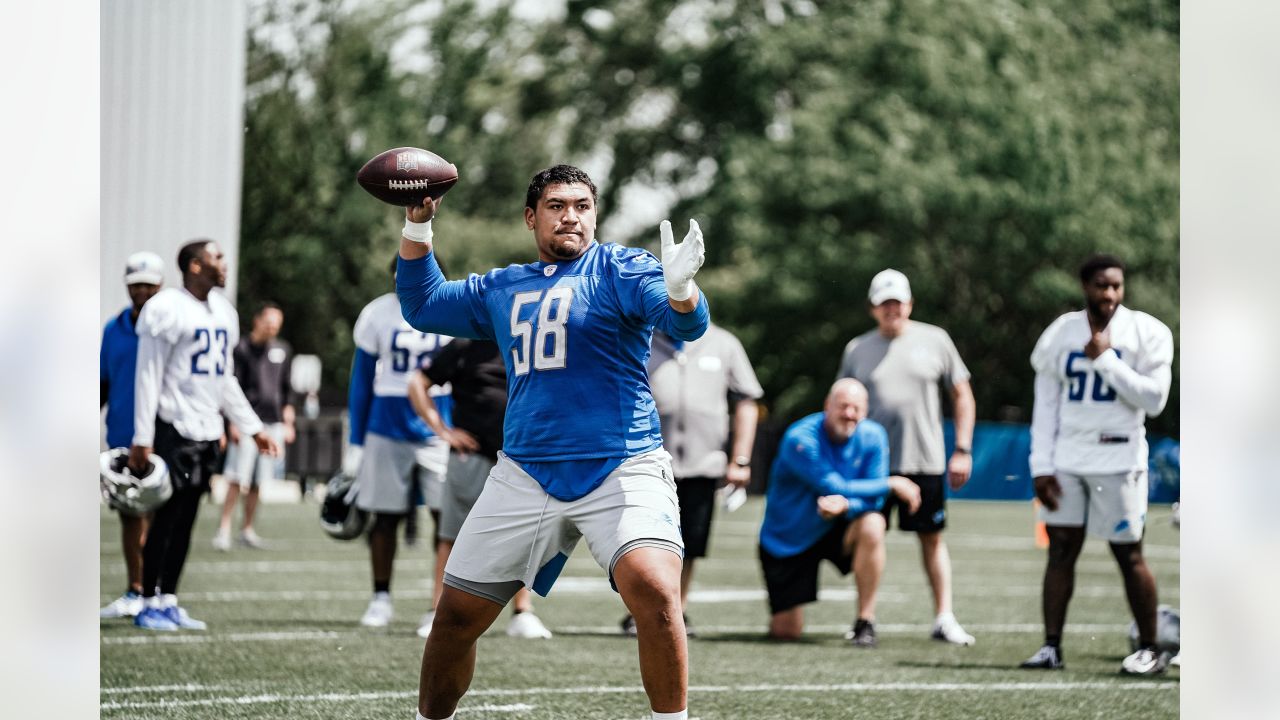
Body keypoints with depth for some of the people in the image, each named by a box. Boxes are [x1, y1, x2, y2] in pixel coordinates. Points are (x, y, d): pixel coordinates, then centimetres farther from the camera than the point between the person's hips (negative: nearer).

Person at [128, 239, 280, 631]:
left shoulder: (223, 312, 14)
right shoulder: (169, 309, -11)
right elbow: (148, 376, -12)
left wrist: (254, 428, 20)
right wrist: (143, 438, -16)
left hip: (207, 432, 8)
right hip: (174, 430, -7)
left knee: (185, 520, 9)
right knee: (167, 517, -5)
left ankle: (169, 602, 13)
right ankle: (150, 604, 0)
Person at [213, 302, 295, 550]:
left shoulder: (283, 350, 13)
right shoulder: (243, 349, -4)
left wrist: (288, 422, 15)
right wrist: (233, 423, -10)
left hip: (273, 423, 5)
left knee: (257, 482, 8)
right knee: (237, 480, -10)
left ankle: (247, 529, 15)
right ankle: (224, 528, -9)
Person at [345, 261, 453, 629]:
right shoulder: (378, 315, 0)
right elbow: (361, 382, 6)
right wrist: (355, 443, 5)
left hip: (439, 430, -1)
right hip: (388, 430, 1)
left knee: (449, 516, -7)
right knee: (385, 516, 5)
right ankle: (381, 597, 17)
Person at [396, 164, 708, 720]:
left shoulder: (621, 269, 0)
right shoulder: (502, 288, 16)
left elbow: (688, 323, -16)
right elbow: (422, 304, 29)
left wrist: (679, 288, -39)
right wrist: (417, 224, 17)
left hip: (621, 468, -5)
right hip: (524, 476, 5)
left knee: (654, 590, -29)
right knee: (454, 618, 7)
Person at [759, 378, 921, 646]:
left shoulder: (873, 436, -9)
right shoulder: (800, 439, -23)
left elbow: (873, 499, -13)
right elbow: (835, 487, -27)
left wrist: (845, 504, -36)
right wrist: (891, 485, -20)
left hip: (838, 528, 3)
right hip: (786, 540, -3)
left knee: (872, 525, -33)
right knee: (786, 632, -9)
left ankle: (865, 622, -19)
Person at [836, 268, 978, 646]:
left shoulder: (934, 341, 4)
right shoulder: (857, 349, 6)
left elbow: (962, 395, 8)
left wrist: (962, 450, 2)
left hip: (925, 460, 0)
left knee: (932, 537, 4)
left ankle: (944, 617, 9)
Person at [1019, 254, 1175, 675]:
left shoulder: (1145, 334, -4)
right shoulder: (1061, 335, 6)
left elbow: (1154, 399, -12)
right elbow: (1046, 407, 7)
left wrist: (1106, 360, -16)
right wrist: (1041, 467, 1)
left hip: (1118, 461, -3)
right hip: (1067, 459, 3)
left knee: (1128, 555, 0)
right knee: (1061, 549, 1)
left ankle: (1149, 649, 10)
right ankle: (1051, 647, 3)